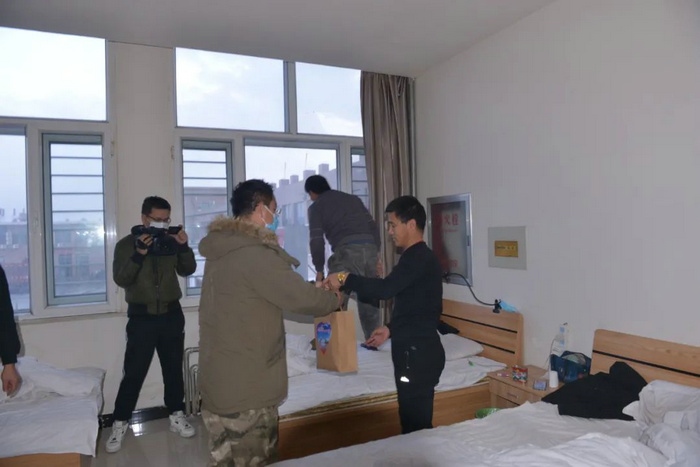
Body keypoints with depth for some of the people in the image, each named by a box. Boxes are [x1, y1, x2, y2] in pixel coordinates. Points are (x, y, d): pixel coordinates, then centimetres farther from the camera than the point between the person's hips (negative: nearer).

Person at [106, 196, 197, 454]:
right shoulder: (126, 244, -4)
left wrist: (184, 247, -15)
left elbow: (187, 270, 0)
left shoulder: (170, 241, 4)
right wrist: (139, 254, -28)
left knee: (174, 368, 11)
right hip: (142, 317, -3)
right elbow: (121, 279, -14)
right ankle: (120, 424, 16)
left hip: (172, 314, 3)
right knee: (133, 373, 0)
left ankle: (176, 416, 24)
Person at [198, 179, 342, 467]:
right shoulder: (256, 255, -22)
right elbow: (302, 297, -20)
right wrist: (334, 299, 1)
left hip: (218, 381, 9)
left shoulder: (220, 252, 9)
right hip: (247, 388, -9)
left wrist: (318, 293, 13)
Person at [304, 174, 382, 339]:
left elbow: (316, 240, 3)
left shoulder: (316, 207, 14)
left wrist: (319, 269, 11)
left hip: (347, 251, -5)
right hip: (370, 248, 5)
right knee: (370, 304, 15)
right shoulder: (353, 198, 27)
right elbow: (374, 226, 19)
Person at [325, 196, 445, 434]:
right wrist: (392, 328, 15)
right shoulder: (421, 258, 15)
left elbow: (385, 289, -31)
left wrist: (345, 279, -21)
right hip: (418, 350, 10)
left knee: (415, 423, 1)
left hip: (418, 353, -10)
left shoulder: (418, 258, -16)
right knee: (416, 420, 18)